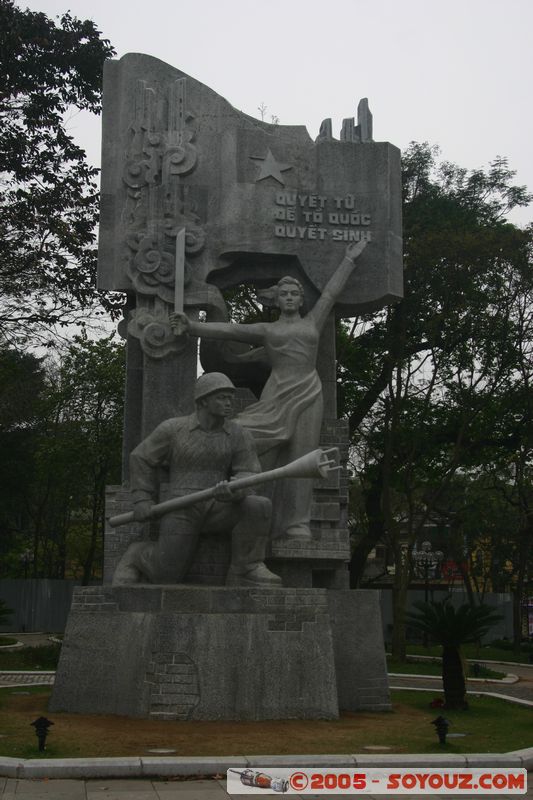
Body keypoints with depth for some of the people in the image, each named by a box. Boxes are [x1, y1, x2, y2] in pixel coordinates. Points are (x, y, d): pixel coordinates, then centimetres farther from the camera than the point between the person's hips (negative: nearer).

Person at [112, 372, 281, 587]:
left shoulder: (240, 436, 2)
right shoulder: (173, 428, -1)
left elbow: (249, 478, -5)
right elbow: (142, 459, 10)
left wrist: (232, 491, -28)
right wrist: (142, 500, -1)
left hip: (218, 510, 2)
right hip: (181, 511, -2)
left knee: (259, 506, -25)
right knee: (167, 576, -13)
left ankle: (245, 572, -14)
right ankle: (136, 557, 19)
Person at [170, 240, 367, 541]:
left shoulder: (312, 323, 17)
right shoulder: (266, 329, 13)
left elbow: (332, 292, 22)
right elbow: (230, 330, 2)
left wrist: (349, 259, 27)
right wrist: (193, 327, -9)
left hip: (309, 395, 2)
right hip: (278, 395, -1)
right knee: (261, 458, -12)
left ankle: (297, 523, 2)